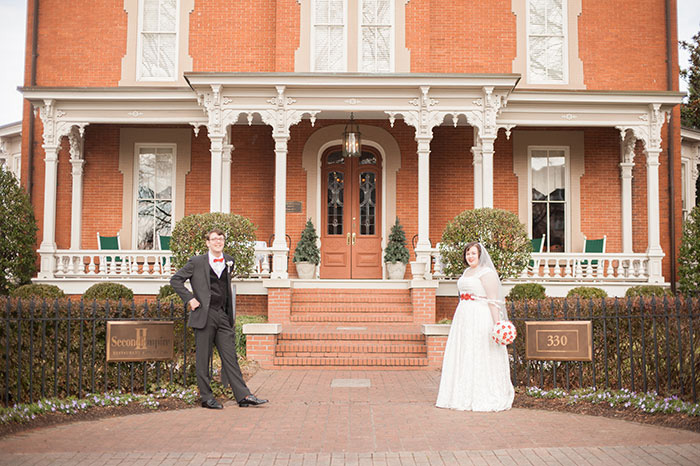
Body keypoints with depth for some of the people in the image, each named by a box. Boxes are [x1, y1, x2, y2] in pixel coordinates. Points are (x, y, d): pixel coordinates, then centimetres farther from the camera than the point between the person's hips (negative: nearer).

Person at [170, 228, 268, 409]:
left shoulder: (228, 261, 13)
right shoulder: (197, 262, -2)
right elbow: (175, 280, 2)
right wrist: (189, 299, -7)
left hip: (223, 315, 4)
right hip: (204, 315, -4)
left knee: (230, 356, 3)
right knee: (203, 358, 3)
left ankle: (243, 396, 2)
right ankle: (206, 397, 12)